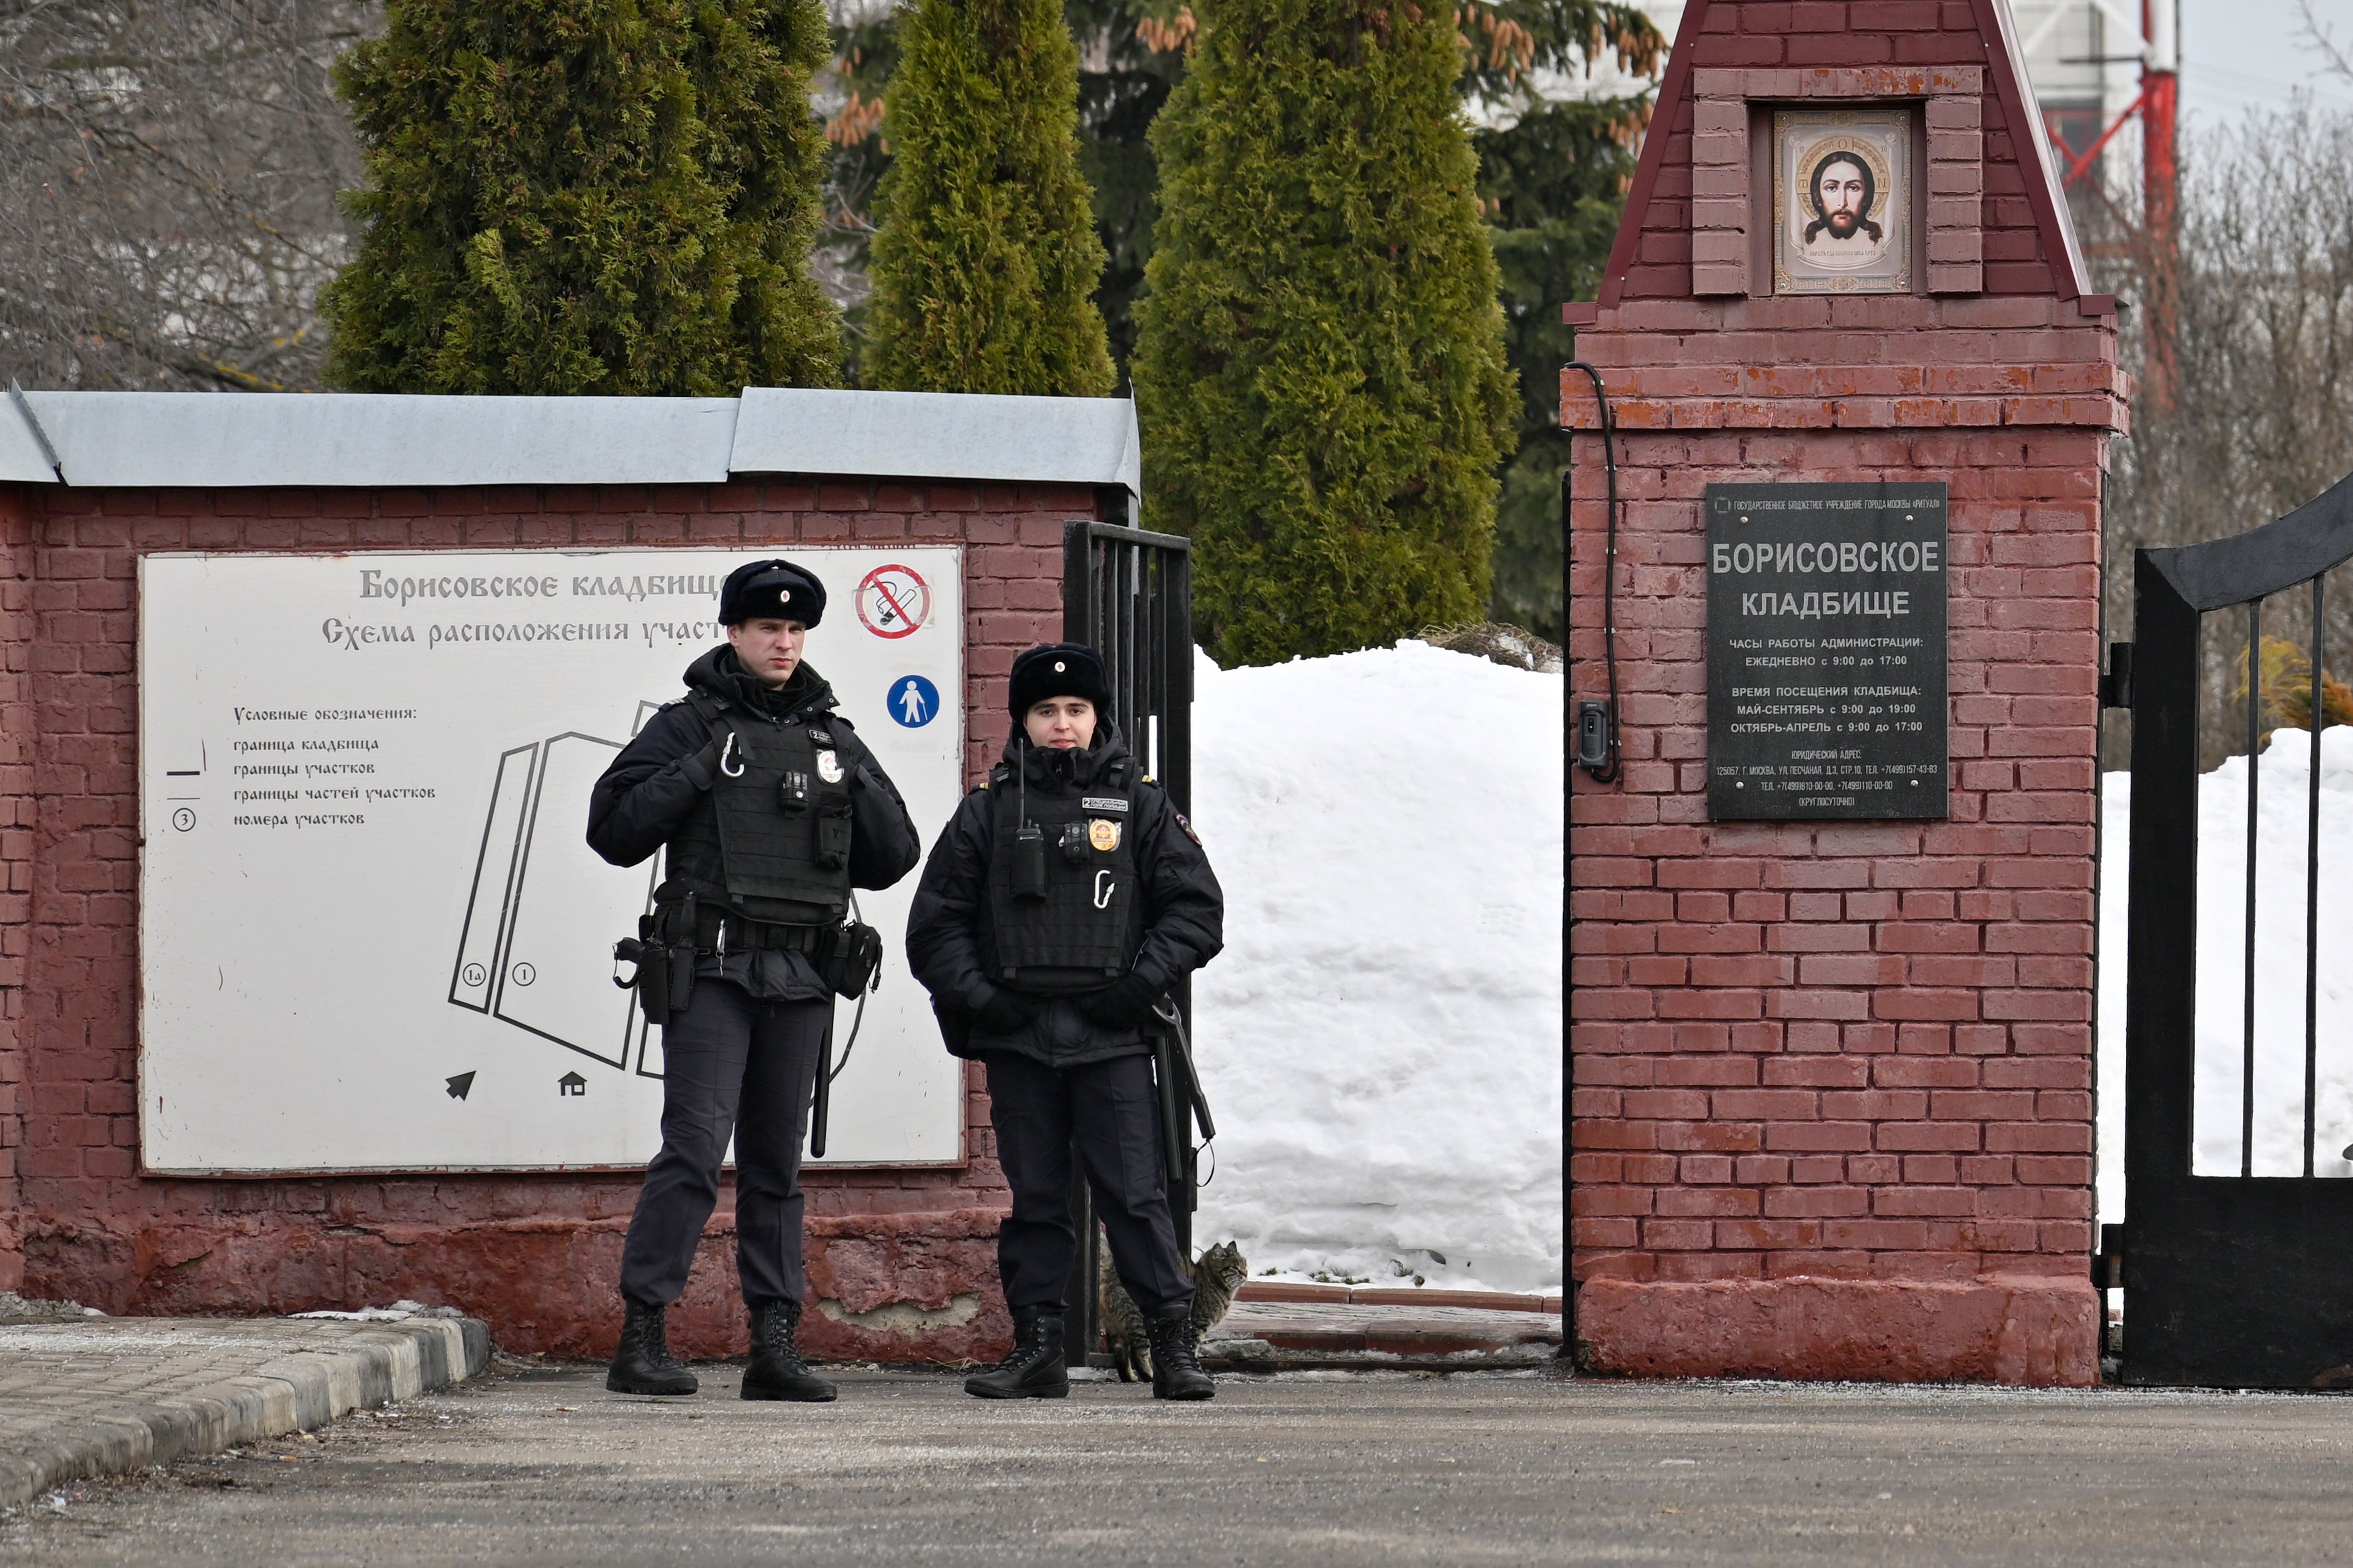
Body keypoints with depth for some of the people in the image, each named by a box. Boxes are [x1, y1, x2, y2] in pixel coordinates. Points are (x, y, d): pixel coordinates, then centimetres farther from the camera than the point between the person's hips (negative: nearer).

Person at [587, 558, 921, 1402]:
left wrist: (851, 781, 0)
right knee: (695, 1150, -13)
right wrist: (698, 771, -12)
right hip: (710, 971, -5)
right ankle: (641, 1338, -12)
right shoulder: (688, 728, 3)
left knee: (777, 1164, 7)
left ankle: (776, 1346, 8)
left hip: (802, 980, 5)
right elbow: (614, 829, -4)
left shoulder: (834, 740, 16)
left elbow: (895, 857, 16)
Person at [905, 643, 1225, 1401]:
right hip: (1019, 1035, 2)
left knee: (1134, 1191, -6)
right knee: (1034, 1195, 5)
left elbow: (1196, 906, 8)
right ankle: (1036, 1348, 10)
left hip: (1112, 1034, -2)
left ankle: (1174, 1343, -3)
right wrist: (974, 995, -2)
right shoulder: (988, 811, 11)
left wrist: (1143, 980, -5)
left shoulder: (1139, 805, 8)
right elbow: (936, 923, 12)